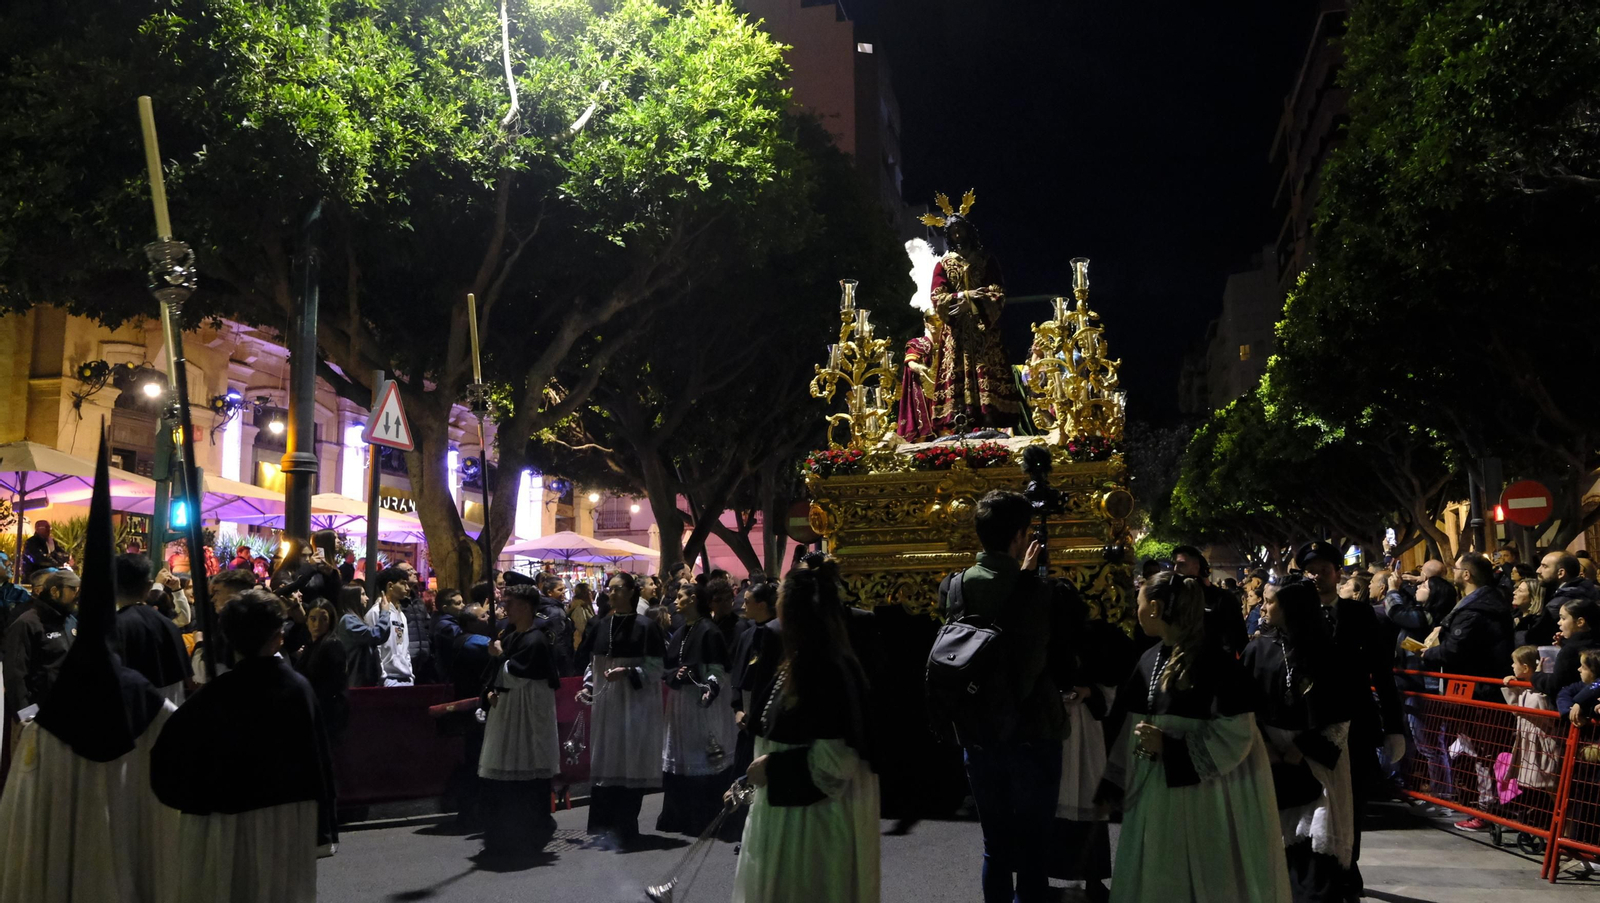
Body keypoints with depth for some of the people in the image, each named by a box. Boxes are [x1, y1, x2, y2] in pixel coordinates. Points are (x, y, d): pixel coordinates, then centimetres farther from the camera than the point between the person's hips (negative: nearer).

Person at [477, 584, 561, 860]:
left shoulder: (535, 641, -15)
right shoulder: (509, 637, 12)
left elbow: (514, 677, -20)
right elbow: (497, 675, 21)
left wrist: (499, 655, -7)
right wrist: (490, 692, 2)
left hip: (527, 717, -9)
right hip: (505, 713, 9)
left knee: (525, 785, -2)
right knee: (498, 784, 13)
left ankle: (527, 840, 9)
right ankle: (502, 840, 24)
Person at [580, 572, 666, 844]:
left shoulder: (645, 626, -9)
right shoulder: (601, 625, 8)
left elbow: (655, 668, -9)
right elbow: (593, 663, 15)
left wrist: (627, 673, -22)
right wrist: (587, 687, 0)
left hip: (634, 703, -5)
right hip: (605, 702, 5)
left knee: (629, 763, -1)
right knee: (605, 763, 9)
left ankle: (625, 829, 9)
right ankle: (603, 827, 17)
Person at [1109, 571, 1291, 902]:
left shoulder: (1213, 660, -14)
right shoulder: (1150, 659, 9)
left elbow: (1235, 735, -16)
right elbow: (1132, 728, 15)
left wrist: (1169, 747, -19)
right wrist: (1118, 783, 15)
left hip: (1202, 800, -7)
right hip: (1154, 798, 7)